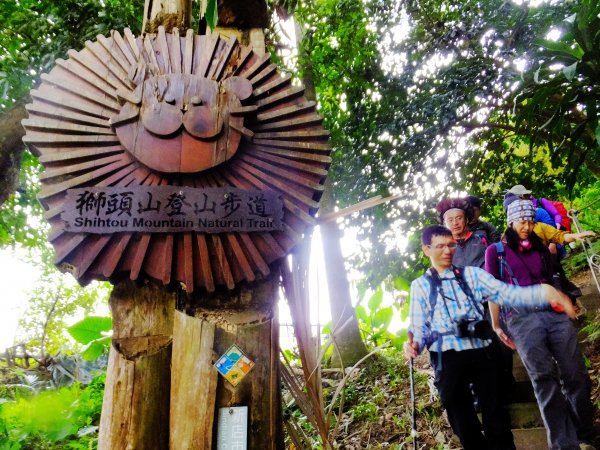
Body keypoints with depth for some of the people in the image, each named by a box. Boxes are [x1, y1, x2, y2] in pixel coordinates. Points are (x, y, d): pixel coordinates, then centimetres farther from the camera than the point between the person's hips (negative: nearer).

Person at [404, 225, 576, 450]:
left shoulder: (471, 274, 8)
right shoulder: (420, 285, 5)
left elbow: (507, 293, -4)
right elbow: (418, 327, 2)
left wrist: (545, 292, -20)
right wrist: (414, 344, -21)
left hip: (480, 352, 1)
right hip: (447, 359, -1)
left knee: (495, 417, 10)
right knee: (465, 426, 12)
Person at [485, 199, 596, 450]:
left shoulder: (540, 248, 22)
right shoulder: (496, 251, 9)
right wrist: (496, 326, 3)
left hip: (554, 312, 4)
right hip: (521, 318, -4)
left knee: (576, 375, -1)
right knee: (544, 379, -11)